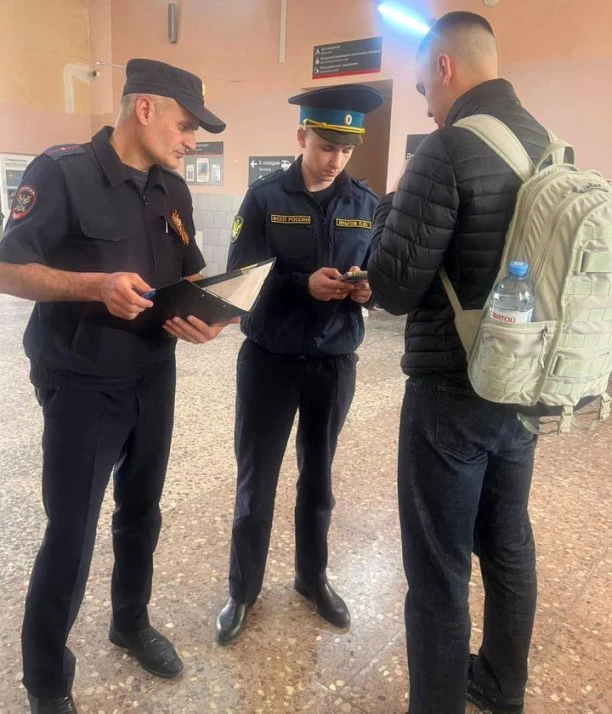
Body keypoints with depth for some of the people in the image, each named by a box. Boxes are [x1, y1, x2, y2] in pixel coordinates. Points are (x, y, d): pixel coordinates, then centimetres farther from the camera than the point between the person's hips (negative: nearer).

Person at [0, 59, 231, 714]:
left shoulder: (172, 191, 7)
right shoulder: (62, 172, -13)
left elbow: (191, 277, 13)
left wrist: (201, 317, -9)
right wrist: (96, 284, -30)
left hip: (153, 380, 7)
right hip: (82, 386, -6)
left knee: (141, 514, 20)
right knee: (69, 534, 3)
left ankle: (131, 622, 44)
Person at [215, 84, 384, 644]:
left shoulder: (367, 204, 3)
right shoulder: (265, 197, -5)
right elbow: (240, 278, -11)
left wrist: (368, 289, -19)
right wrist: (304, 285, -26)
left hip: (335, 363, 3)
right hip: (269, 359, -2)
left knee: (319, 477, 17)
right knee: (256, 482, 9)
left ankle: (314, 577, 38)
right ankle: (243, 591, 29)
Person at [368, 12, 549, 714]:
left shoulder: (448, 150, -16)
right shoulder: (551, 148, 9)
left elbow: (393, 289, -17)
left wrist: (391, 206, 0)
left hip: (451, 391, -8)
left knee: (438, 568, 6)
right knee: (508, 545, 21)